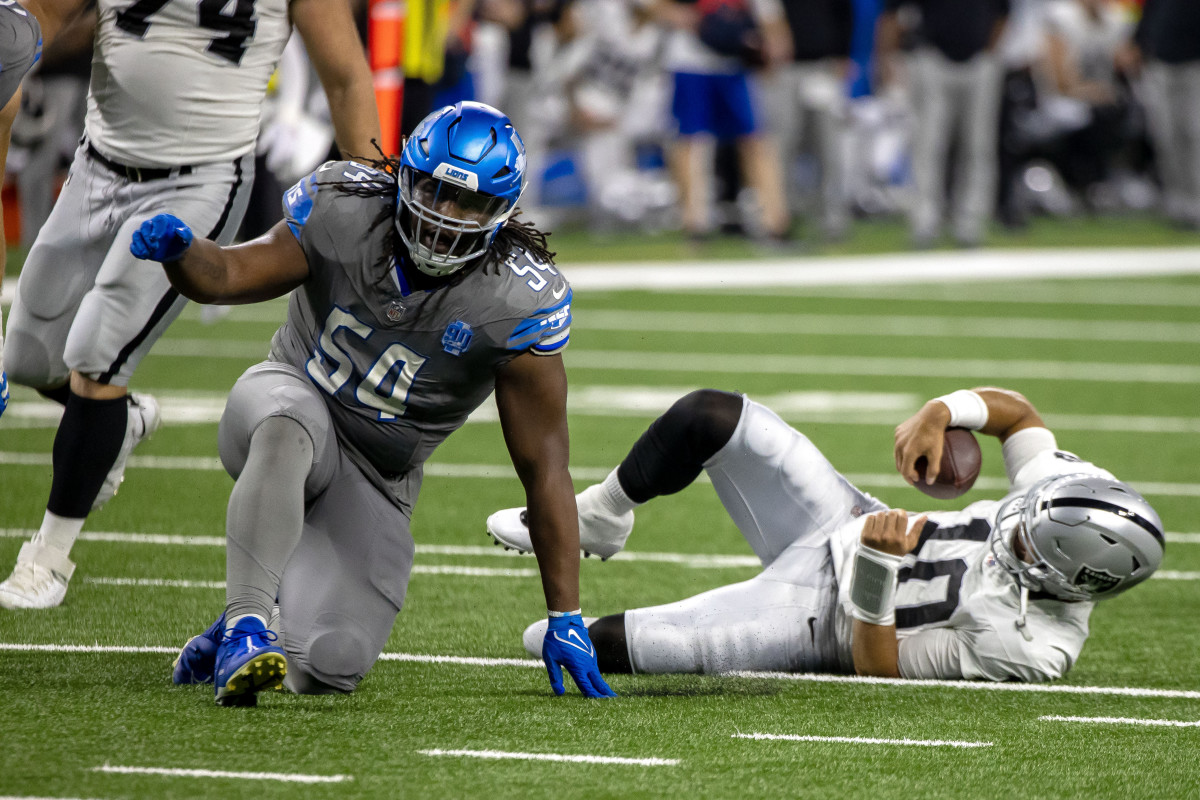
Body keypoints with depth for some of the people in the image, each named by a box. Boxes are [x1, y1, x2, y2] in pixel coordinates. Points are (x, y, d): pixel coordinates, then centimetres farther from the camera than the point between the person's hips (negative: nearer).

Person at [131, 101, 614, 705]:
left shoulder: (518, 306, -19)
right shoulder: (345, 211, -15)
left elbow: (544, 467, -15)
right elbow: (227, 276, -4)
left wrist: (565, 618, -14)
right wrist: (179, 252, -30)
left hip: (375, 480, 1)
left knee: (321, 671, -16)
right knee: (287, 428, -41)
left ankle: (234, 643, 18)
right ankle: (247, 624, -40)